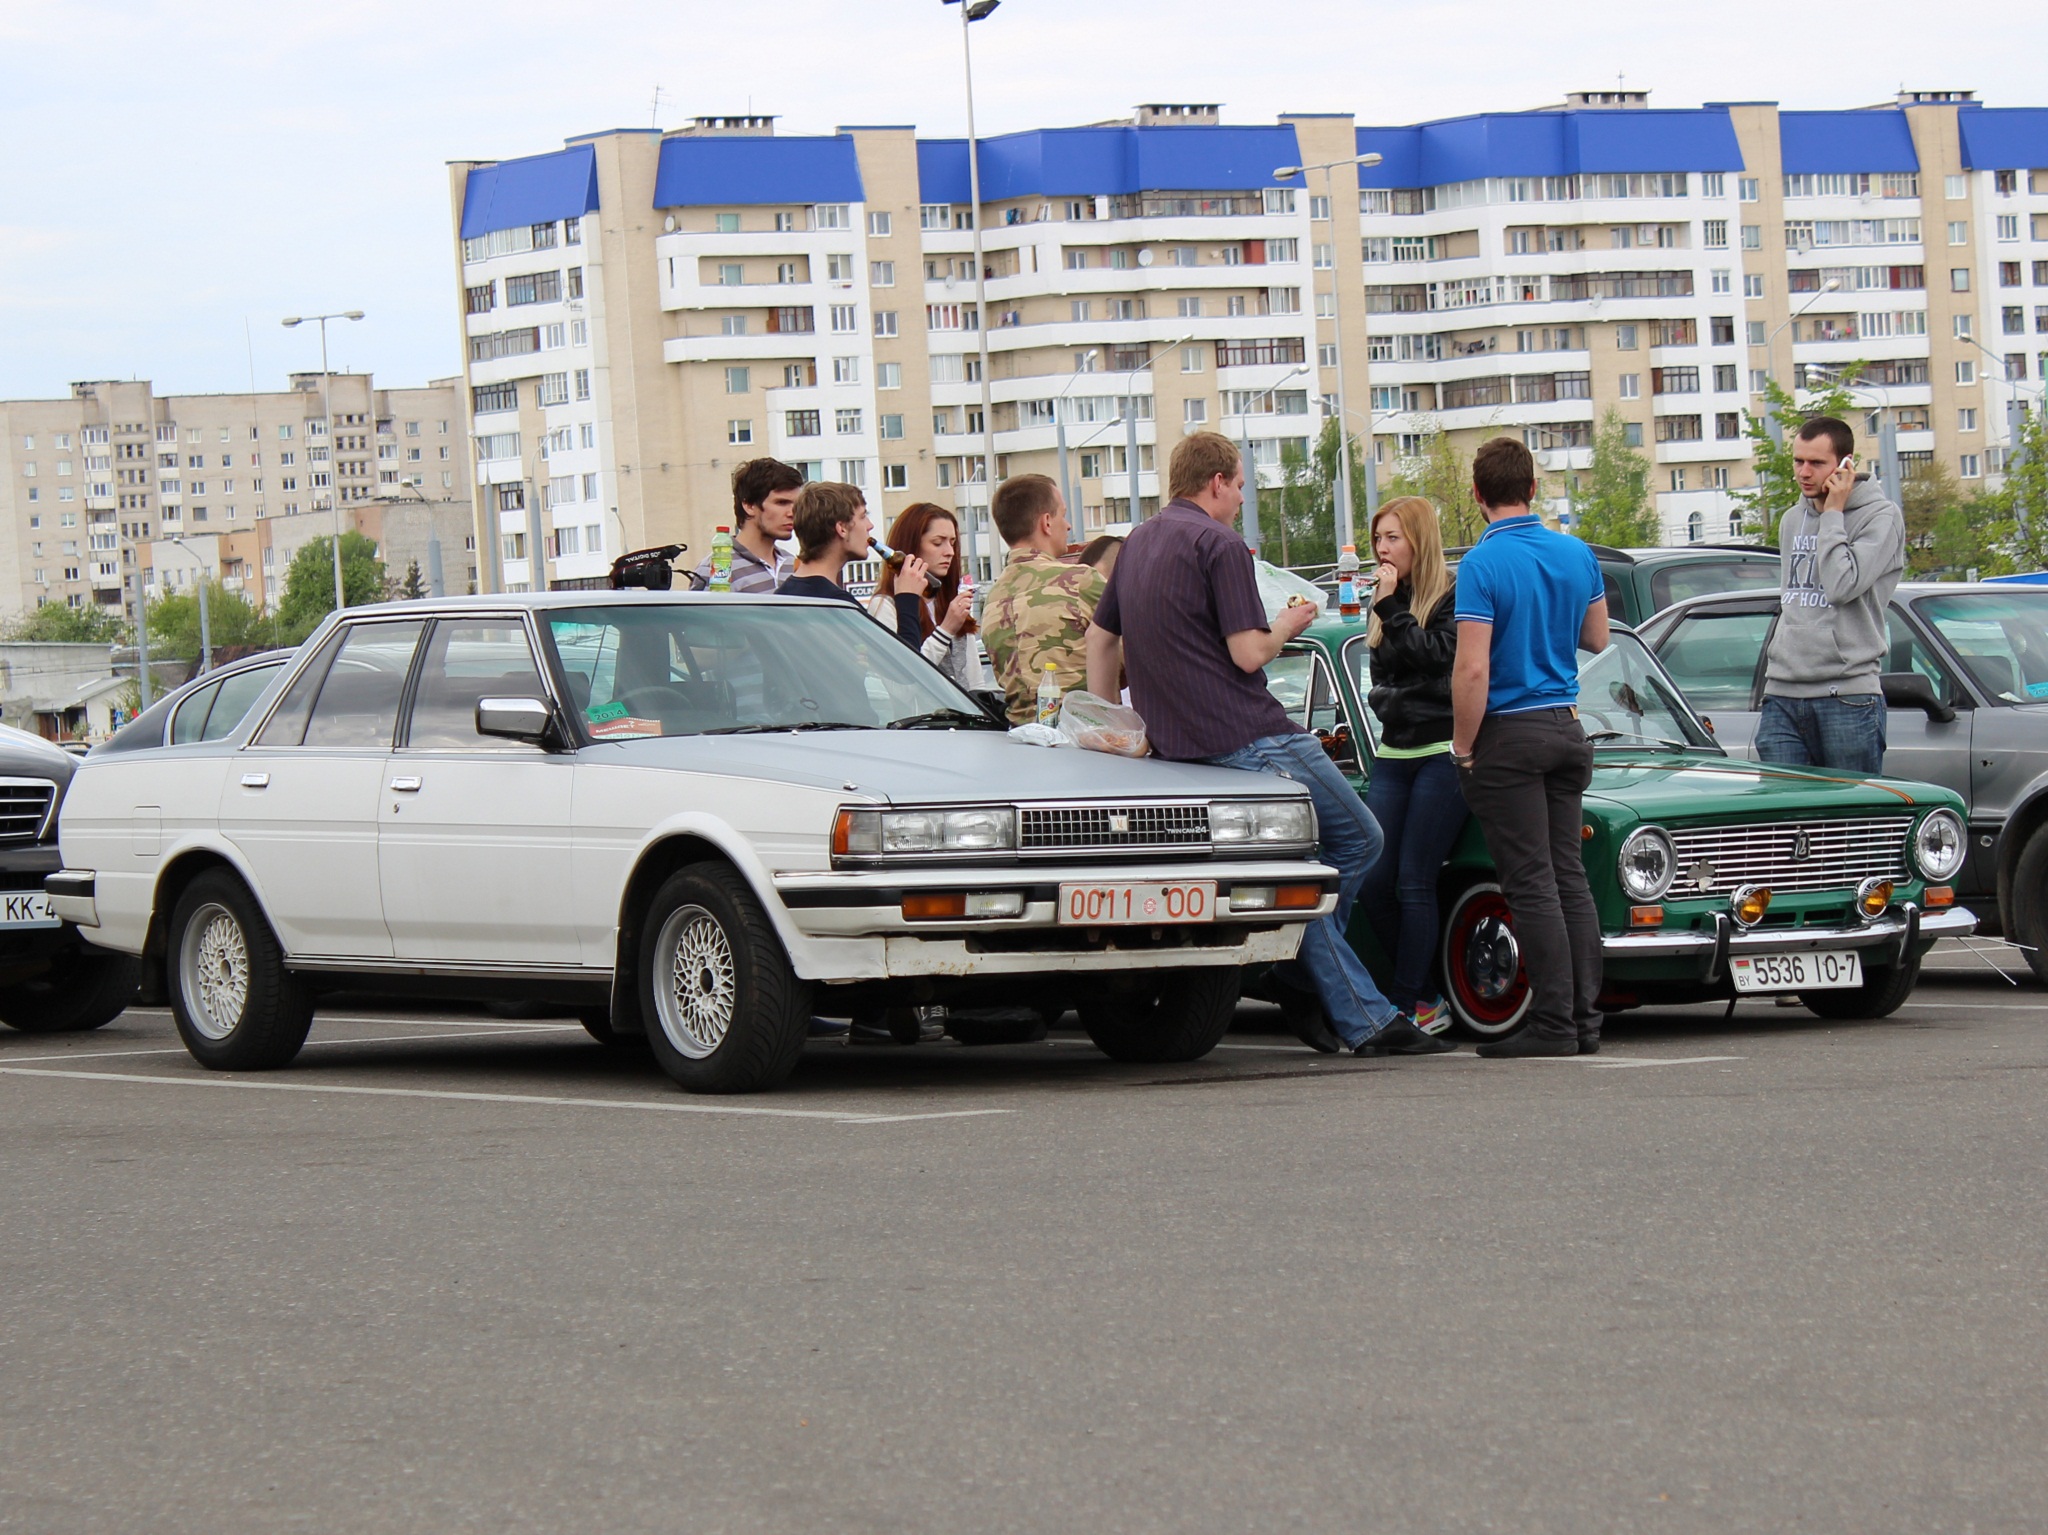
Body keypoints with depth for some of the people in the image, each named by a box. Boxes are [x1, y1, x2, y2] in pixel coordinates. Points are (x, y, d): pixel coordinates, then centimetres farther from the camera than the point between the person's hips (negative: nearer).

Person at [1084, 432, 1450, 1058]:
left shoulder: (1136, 544, 17)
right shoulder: (1219, 544, -10)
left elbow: (1100, 637, 25)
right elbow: (1247, 653, -14)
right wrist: (1286, 626, 6)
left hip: (1175, 747, 9)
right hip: (1247, 736, -9)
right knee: (1358, 839, 4)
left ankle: (1363, 1018, 8)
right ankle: (1300, 977, 3)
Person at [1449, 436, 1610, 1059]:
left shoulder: (1483, 564, -14)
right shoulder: (1577, 555, 5)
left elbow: (1472, 669, -19)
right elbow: (1597, 639, 20)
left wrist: (1463, 747, -8)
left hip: (1509, 733, -6)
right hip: (1567, 728, 6)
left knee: (1531, 884, -5)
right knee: (1569, 876, 10)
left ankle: (1553, 1023, -7)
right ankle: (1585, 1017, 8)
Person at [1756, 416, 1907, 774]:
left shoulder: (1880, 517, -4)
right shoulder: (1792, 521, 18)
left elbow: (1843, 585, -18)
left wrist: (1832, 513, -9)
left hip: (1847, 697, -6)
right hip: (1782, 696, 6)